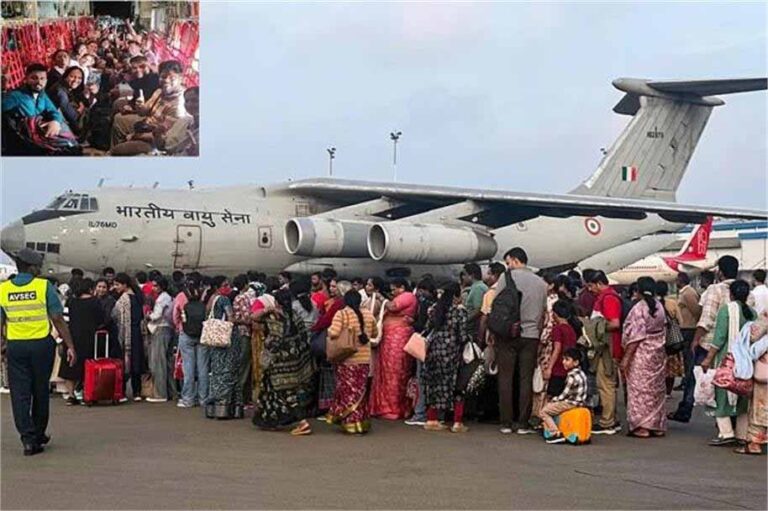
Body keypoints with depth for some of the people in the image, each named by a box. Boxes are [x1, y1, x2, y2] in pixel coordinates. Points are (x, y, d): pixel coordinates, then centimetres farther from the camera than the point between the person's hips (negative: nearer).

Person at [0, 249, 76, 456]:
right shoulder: (44, 286, -6)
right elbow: (58, 319, -7)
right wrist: (70, 346, -3)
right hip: (41, 344, -1)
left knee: (20, 394, 4)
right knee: (40, 392, 13)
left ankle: (28, 439, -4)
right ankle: (39, 435, 26)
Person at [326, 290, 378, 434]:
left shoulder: (341, 314, -9)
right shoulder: (368, 315, 4)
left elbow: (333, 333, -19)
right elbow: (374, 333, 15)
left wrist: (328, 330, 2)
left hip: (346, 359, -3)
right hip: (364, 359, 4)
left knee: (348, 390, 5)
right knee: (360, 391, 12)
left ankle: (351, 422, 7)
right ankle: (362, 422, 16)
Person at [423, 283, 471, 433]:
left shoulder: (435, 309, 5)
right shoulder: (460, 311, -9)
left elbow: (429, 329, 8)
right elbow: (463, 337, -12)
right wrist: (470, 338, 8)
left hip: (434, 352, 5)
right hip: (452, 354, -5)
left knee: (435, 385, 13)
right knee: (457, 387, 6)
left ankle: (432, 420, 16)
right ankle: (457, 423, 6)